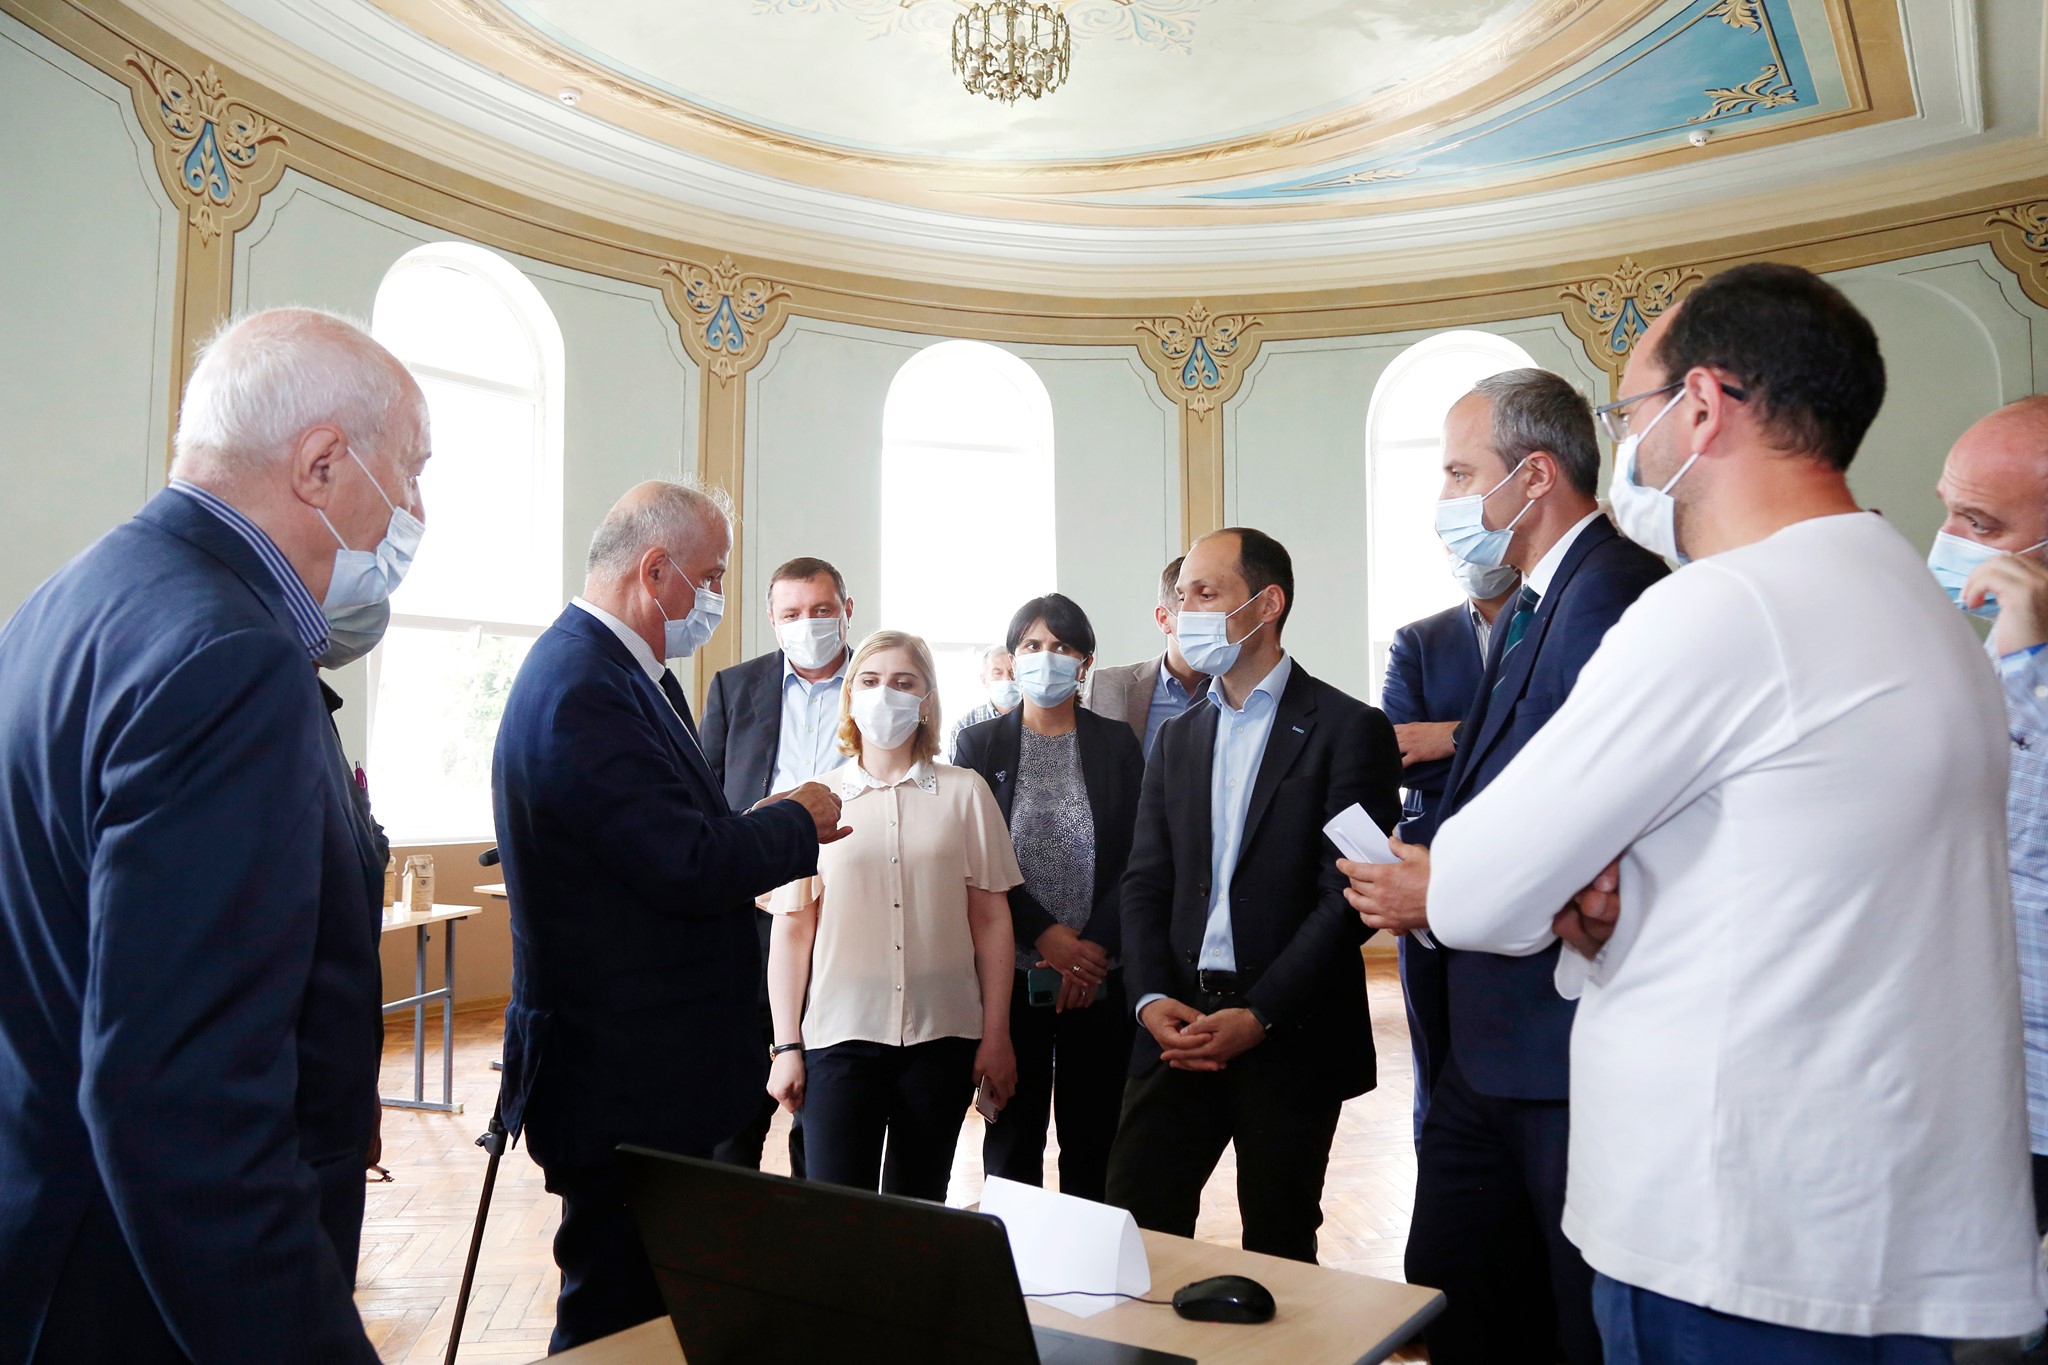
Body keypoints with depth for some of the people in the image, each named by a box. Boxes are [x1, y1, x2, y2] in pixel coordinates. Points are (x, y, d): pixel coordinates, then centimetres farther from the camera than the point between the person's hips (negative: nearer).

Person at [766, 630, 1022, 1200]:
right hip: (839, 1033, 0)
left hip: (940, 1034, 1)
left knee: (918, 1208, 11)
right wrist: (786, 1047, 2)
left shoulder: (965, 793, 3)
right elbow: (791, 930, 4)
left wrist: (996, 1037, 2)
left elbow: (990, 920, 4)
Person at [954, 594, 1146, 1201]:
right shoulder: (980, 745, 5)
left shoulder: (1117, 744, 6)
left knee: (1092, 1139, 6)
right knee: (1012, 1137, 5)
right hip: (1011, 973, 0)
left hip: (1100, 977, 1)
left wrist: (1096, 944, -11)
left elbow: (1138, 857, 1)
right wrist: (1046, 935, -12)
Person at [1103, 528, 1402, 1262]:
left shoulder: (1348, 729, -5)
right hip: (1180, 1024, 4)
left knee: (1278, 1251, 9)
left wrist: (1258, 1016, -16)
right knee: (1132, 1227, 2)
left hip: (1290, 1033, -4)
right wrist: (1151, 999, -6)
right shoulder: (1177, 738, 13)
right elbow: (1146, 883, 9)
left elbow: (1347, 893, -12)